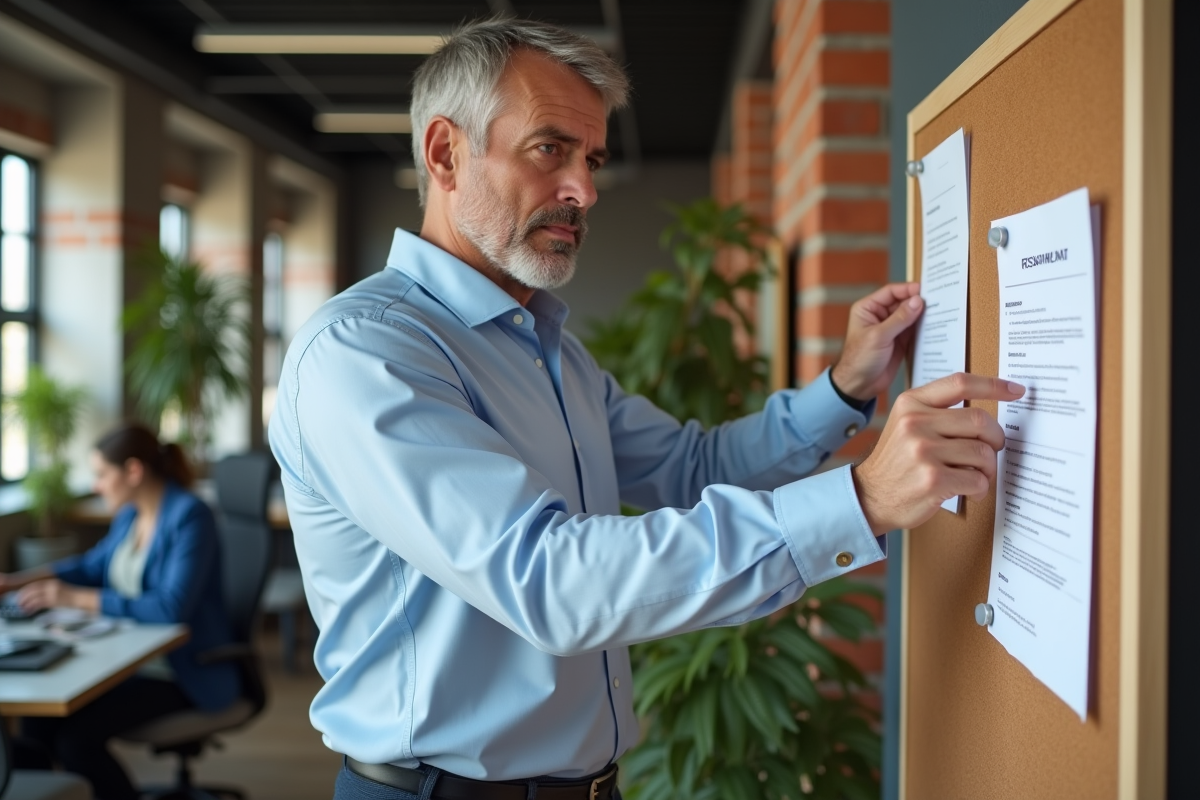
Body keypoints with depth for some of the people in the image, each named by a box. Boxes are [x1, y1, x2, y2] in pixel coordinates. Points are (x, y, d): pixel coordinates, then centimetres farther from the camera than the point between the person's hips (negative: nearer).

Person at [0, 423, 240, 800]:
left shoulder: (189, 516, -19)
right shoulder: (131, 514, 7)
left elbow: (171, 607, -28)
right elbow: (95, 564, 25)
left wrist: (75, 598, -25)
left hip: (184, 673, -8)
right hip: (130, 657, 8)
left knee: (76, 736, -22)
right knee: (37, 721, -9)